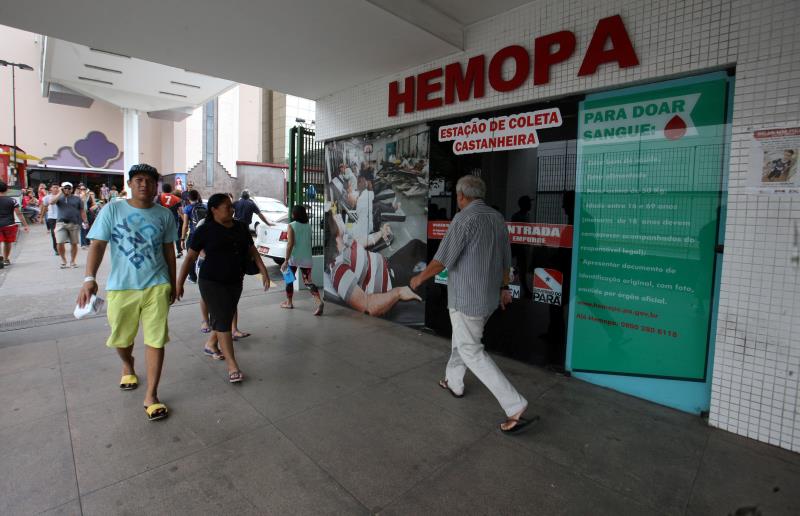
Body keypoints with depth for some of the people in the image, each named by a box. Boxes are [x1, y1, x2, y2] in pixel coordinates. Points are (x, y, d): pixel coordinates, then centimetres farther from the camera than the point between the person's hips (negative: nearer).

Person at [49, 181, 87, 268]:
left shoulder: (77, 199, 10)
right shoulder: (59, 198, 11)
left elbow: (82, 211, 8)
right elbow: (51, 202, -10)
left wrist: (85, 222, -1)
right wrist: (60, 193, -5)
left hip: (74, 224, 0)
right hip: (61, 223, 0)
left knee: (74, 244, 4)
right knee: (60, 243, -6)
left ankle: (72, 261, 17)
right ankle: (63, 261, 13)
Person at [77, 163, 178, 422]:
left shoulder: (164, 214, 3)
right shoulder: (112, 210, -2)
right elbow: (97, 245, -6)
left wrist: (173, 284, 11)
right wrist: (89, 278, -20)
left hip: (157, 286, 0)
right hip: (121, 287, 0)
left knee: (155, 340, 0)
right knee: (121, 338, 17)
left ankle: (151, 396, 11)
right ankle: (128, 366, 51)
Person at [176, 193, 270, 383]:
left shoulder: (241, 227, 6)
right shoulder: (205, 231, -9)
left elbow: (252, 250, 11)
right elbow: (190, 258, -6)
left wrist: (263, 271, 4)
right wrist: (179, 283, -6)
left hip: (235, 282, 6)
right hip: (212, 282, -6)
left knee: (225, 317, 17)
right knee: (222, 321, -8)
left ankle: (211, 344, 43)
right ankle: (233, 366, -8)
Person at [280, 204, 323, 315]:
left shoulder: (291, 226, -8)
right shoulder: (308, 226, 6)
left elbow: (290, 244, -15)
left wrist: (286, 260, -15)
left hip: (294, 257, -3)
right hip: (306, 258, 4)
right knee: (308, 281, 1)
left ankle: (289, 302, 28)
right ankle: (319, 302, -18)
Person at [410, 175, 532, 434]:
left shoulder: (464, 219, -20)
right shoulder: (497, 218, 6)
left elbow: (442, 260, -19)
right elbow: (505, 258, 13)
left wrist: (420, 278, -2)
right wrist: (504, 288, 23)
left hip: (466, 298, -9)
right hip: (489, 295, 9)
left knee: (471, 351, 1)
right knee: (462, 338, 27)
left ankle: (516, 408, -3)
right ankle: (454, 382, 45)